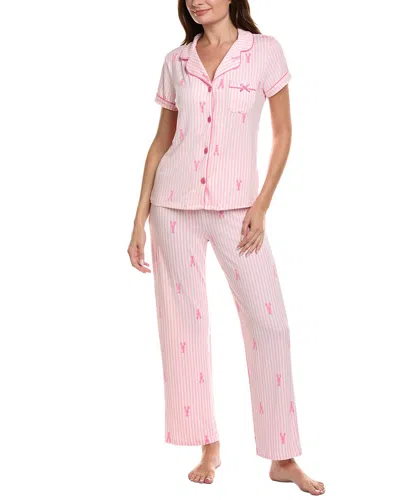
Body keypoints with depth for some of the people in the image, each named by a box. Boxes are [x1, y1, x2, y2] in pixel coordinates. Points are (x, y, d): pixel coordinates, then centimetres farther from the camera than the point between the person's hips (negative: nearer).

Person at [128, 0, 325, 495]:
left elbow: (283, 133, 2)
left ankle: (283, 458, 9)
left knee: (268, 323, -4)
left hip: (236, 207, -2)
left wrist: (261, 205, -6)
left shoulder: (265, 51, 0)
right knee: (185, 320, 4)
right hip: (174, 204, 2)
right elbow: (161, 141, 10)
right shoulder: (176, 61, 6)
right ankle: (208, 448, 18)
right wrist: (140, 219, 5)